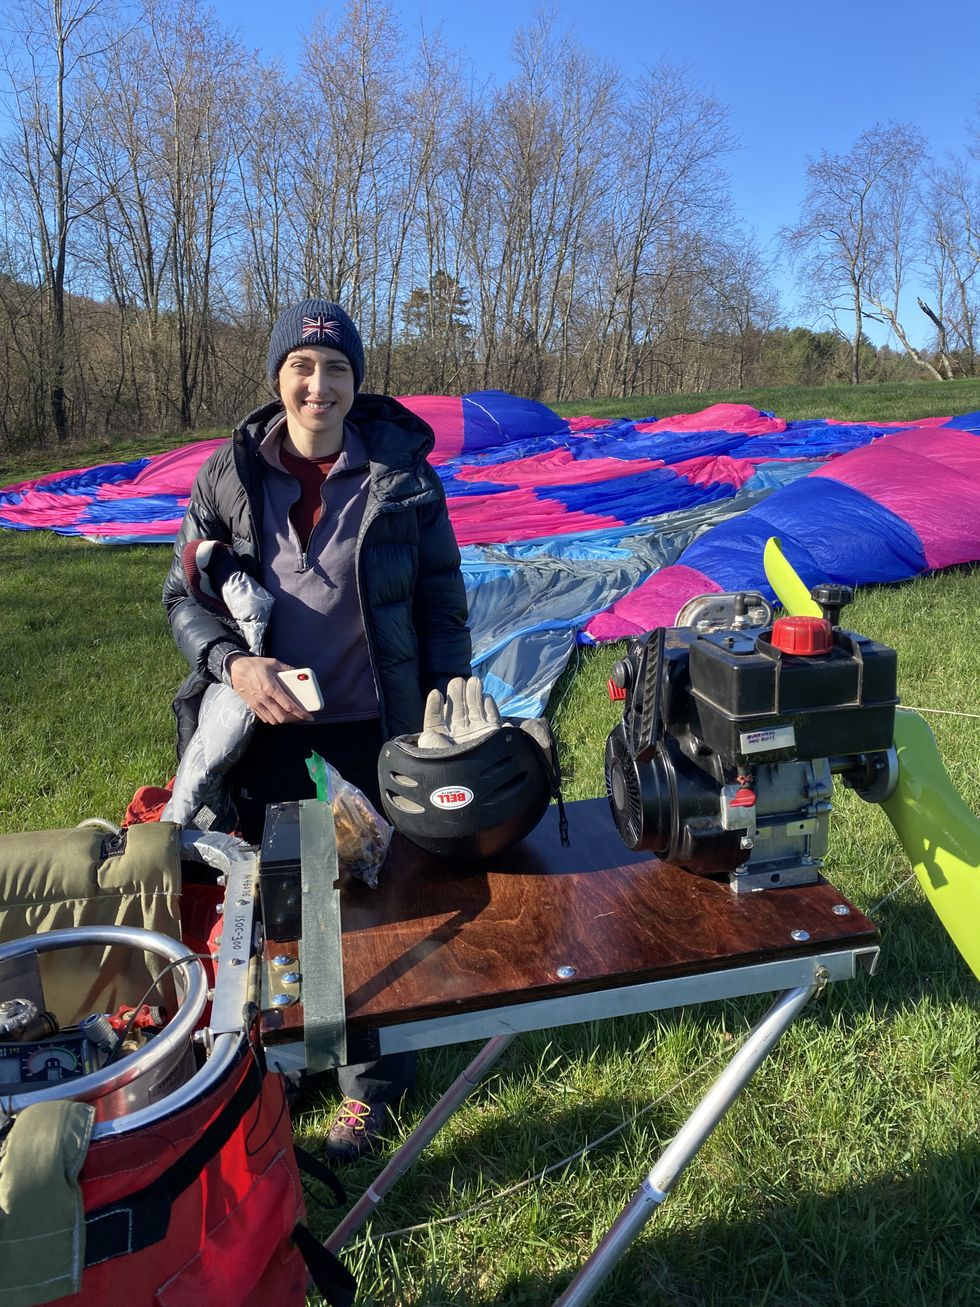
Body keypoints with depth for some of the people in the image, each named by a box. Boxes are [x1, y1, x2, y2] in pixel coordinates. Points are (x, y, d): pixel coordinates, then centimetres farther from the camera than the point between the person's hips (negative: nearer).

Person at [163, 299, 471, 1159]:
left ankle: (373, 1082, 33)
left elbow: (441, 598, 2)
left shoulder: (401, 473, -5)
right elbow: (183, 594, 3)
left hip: (373, 726, -1)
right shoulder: (230, 474, -1)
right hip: (266, 729, 2)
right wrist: (232, 663, -15)